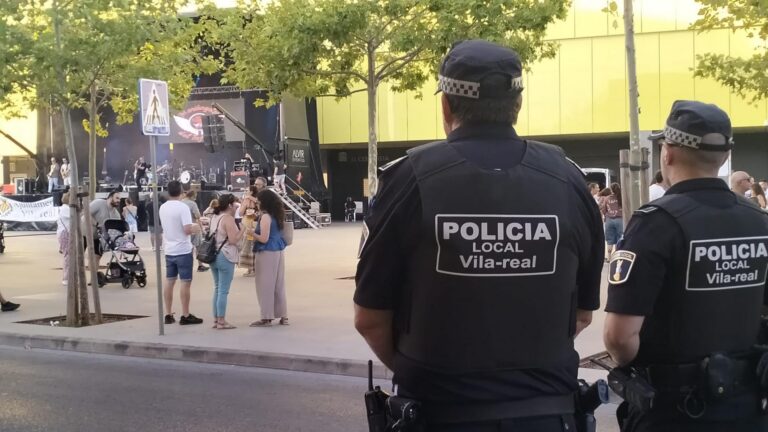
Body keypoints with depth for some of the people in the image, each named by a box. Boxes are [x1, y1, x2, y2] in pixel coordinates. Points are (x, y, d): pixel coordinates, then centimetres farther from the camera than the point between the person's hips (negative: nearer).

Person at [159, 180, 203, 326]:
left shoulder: (162, 208, 6)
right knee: (185, 282, -1)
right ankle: (185, 316, 0)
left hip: (169, 250, 7)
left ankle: (168, 315, 14)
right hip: (183, 251, -7)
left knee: (169, 281, 11)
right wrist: (195, 229, -2)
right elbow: (187, 230, -23)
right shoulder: (183, 207, -16)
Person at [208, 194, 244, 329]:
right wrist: (243, 229, -9)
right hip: (225, 257, -9)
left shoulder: (215, 217, 13)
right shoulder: (228, 219, -13)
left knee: (217, 289, 15)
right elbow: (233, 240, -19)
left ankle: (216, 319, 18)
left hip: (213, 255, 9)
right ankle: (221, 322, -3)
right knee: (223, 291, -5)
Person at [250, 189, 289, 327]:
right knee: (279, 284, 12)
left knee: (265, 286, -1)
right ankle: (283, 316, 15)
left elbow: (264, 238, -17)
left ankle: (267, 317, 2)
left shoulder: (265, 217, -15)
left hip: (267, 253, -8)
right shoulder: (277, 215, 10)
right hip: (279, 252, 8)